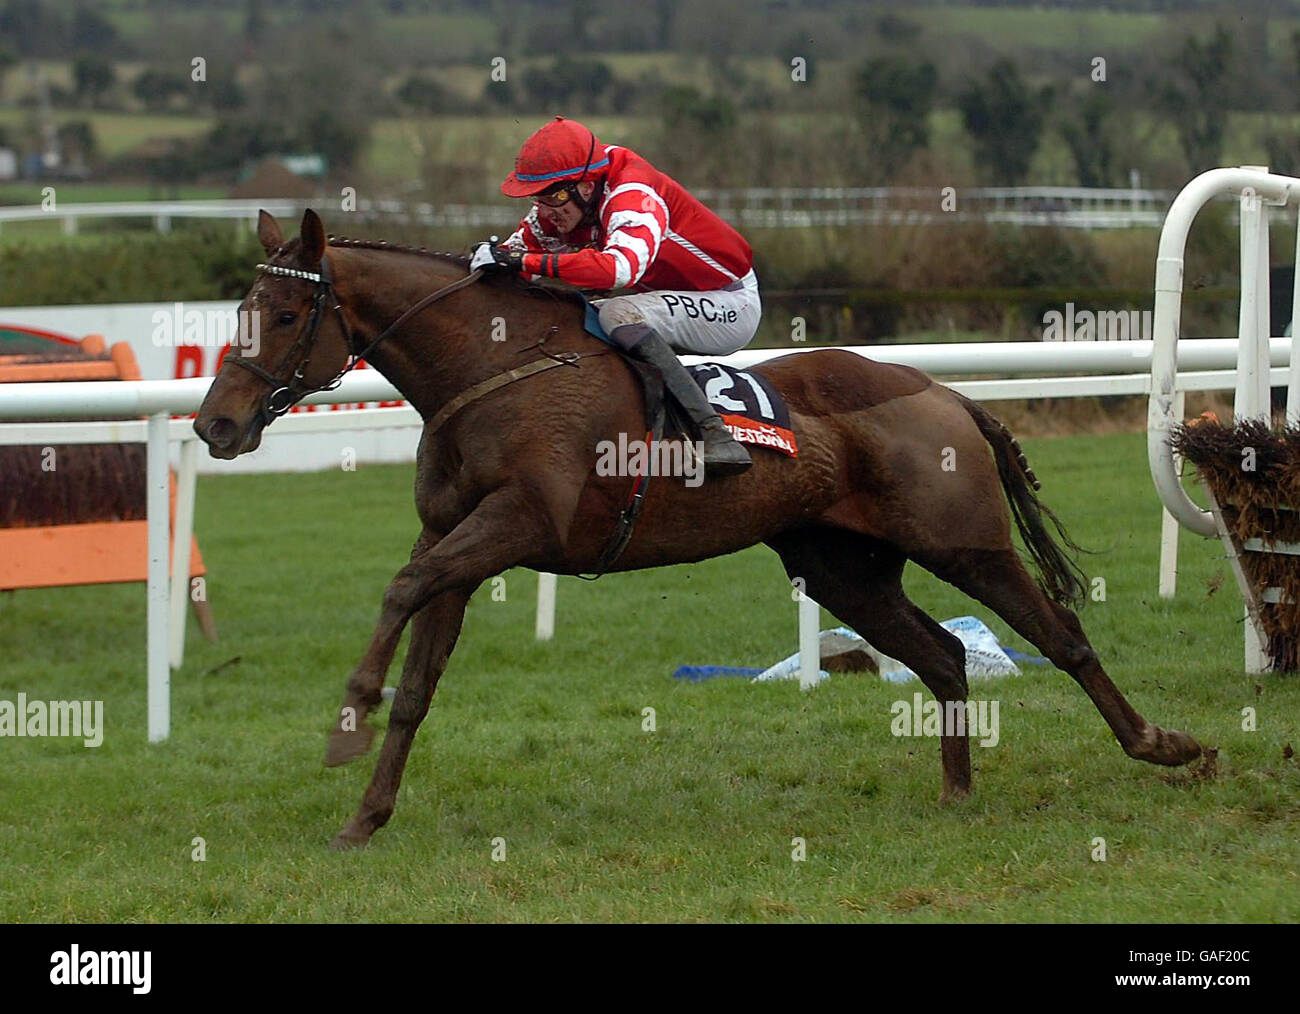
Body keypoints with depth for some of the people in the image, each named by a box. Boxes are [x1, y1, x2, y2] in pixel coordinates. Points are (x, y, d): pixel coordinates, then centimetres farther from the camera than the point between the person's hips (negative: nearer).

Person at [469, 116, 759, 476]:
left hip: (731, 305, -9)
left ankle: (717, 436, -36)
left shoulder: (633, 197, -29)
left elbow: (621, 266, -47)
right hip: (676, 299, 9)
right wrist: (491, 257, -22)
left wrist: (523, 261, -49)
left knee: (618, 315, -32)